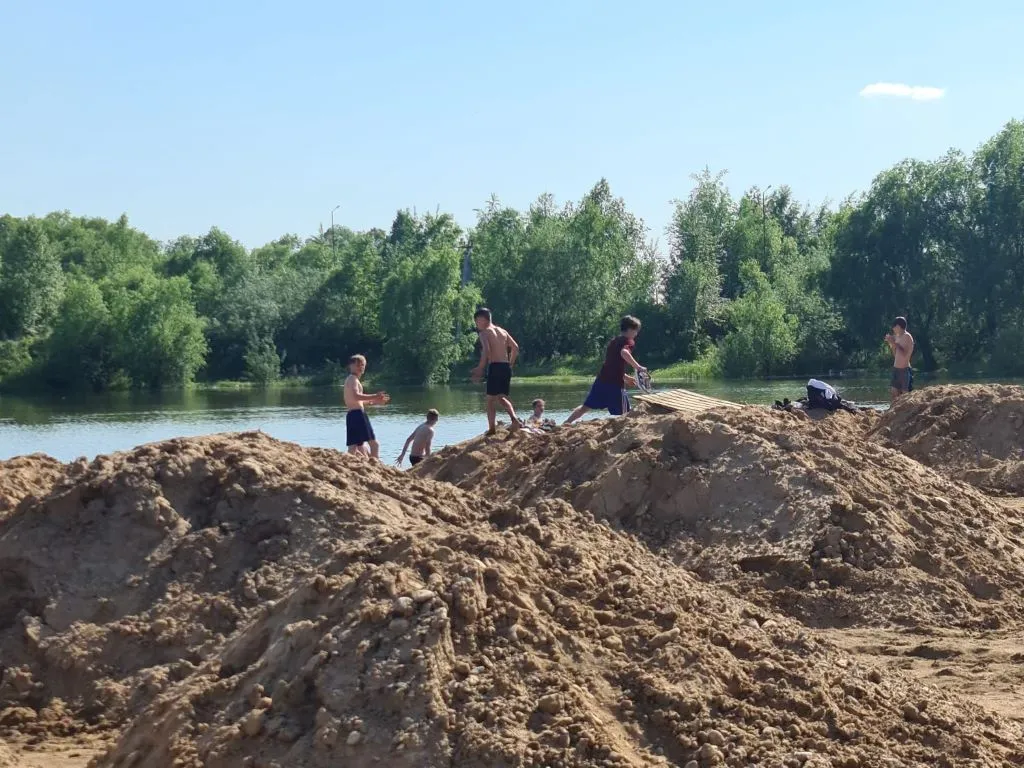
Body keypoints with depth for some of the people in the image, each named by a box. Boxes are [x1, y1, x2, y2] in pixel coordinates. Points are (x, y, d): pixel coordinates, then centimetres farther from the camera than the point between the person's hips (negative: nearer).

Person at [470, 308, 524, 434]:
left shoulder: (484, 332, -4)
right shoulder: (502, 331, 17)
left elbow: (486, 351, -18)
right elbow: (515, 348, 14)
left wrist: (480, 369, -15)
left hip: (495, 367, -7)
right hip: (506, 367, 7)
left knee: (491, 399, 0)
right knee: (502, 397, 16)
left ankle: (491, 428, -4)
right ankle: (514, 418, -5)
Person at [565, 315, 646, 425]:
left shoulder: (614, 341, 22)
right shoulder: (629, 341, -3)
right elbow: (624, 353, -27)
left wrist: (626, 377, 33)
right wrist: (638, 367, -26)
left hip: (601, 380, 7)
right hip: (615, 384, -7)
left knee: (585, 407, 14)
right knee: (623, 415, 0)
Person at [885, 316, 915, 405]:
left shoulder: (907, 337, -11)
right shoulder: (897, 337, 15)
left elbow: (904, 354, -21)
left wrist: (894, 343, -19)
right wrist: (891, 344, 10)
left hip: (904, 370, -9)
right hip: (896, 370, 9)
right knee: (893, 396, 7)